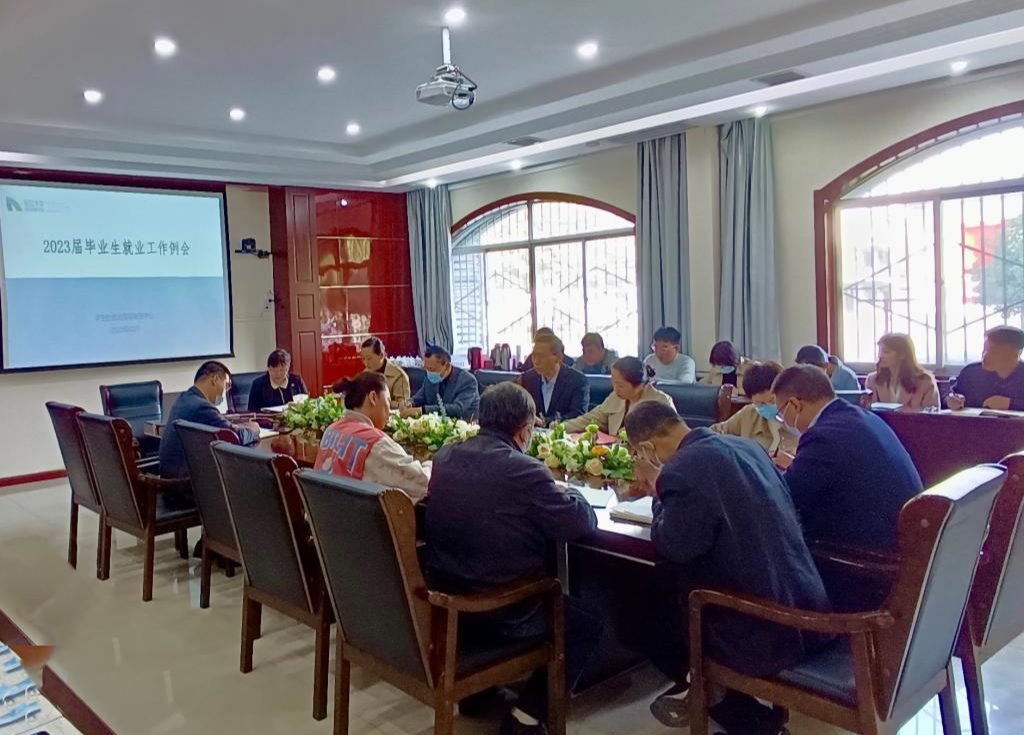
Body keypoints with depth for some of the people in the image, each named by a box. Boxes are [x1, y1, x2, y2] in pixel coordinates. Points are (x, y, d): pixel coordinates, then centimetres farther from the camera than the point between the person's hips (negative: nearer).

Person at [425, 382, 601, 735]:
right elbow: (584, 523, -13)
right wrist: (566, 493, 8)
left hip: (444, 601, 7)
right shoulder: (525, 470, -21)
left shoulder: (445, 457, -1)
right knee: (588, 626, 15)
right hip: (500, 610, -7)